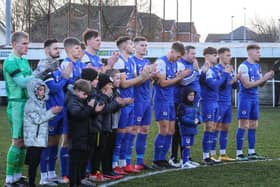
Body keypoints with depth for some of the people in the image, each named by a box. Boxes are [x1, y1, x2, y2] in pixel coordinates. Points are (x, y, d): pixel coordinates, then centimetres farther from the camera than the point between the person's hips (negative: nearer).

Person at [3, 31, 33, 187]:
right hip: (17, 104, -8)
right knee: (17, 141, -8)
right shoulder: (10, 61, -11)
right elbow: (22, 82, -20)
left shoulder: (24, 60, 16)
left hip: (27, 103, 8)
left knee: (24, 141, 11)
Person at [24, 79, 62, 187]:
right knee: (33, 162, -8)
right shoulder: (31, 104, -12)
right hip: (33, 138, -8)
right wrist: (51, 112, -16)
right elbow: (37, 119, -17)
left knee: (36, 161, 10)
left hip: (40, 137, 8)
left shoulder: (42, 102, 15)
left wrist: (53, 112, 5)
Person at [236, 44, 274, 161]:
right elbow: (247, 84, -19)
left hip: (254, 98, 8)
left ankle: (251, 152, 15)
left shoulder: (257, 66, 12)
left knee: (253, 126, 9)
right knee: (243, 125, -6)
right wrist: (262, 79, -18)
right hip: (245, 98, -8)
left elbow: (260, 84, 17)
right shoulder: (244, 66, -13)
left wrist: (267, 78, -3)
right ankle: (239, 153, -2)